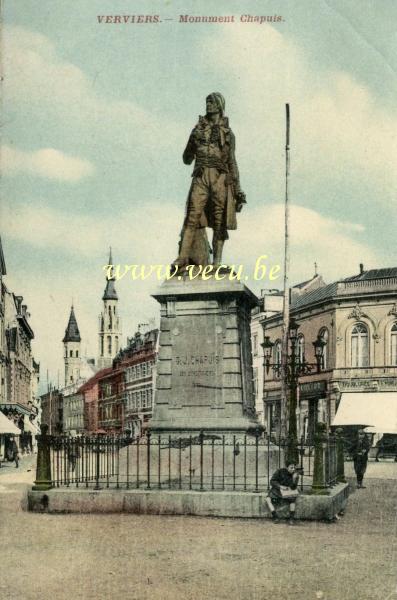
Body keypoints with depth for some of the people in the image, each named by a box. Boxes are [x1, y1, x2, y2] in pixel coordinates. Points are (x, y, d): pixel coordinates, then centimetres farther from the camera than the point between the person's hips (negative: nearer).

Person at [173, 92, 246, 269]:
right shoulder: (198, 129, 16)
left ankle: (217, 260, 0)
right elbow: (187, 158, 20)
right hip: (201, 176, 1)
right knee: (192, 215, -11)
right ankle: (183, 256, -15)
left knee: (219, 220, -2)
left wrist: (237, 189, 6)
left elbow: (232, 162, 13)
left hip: (220, 177, 0)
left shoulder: (227, 132, 14)